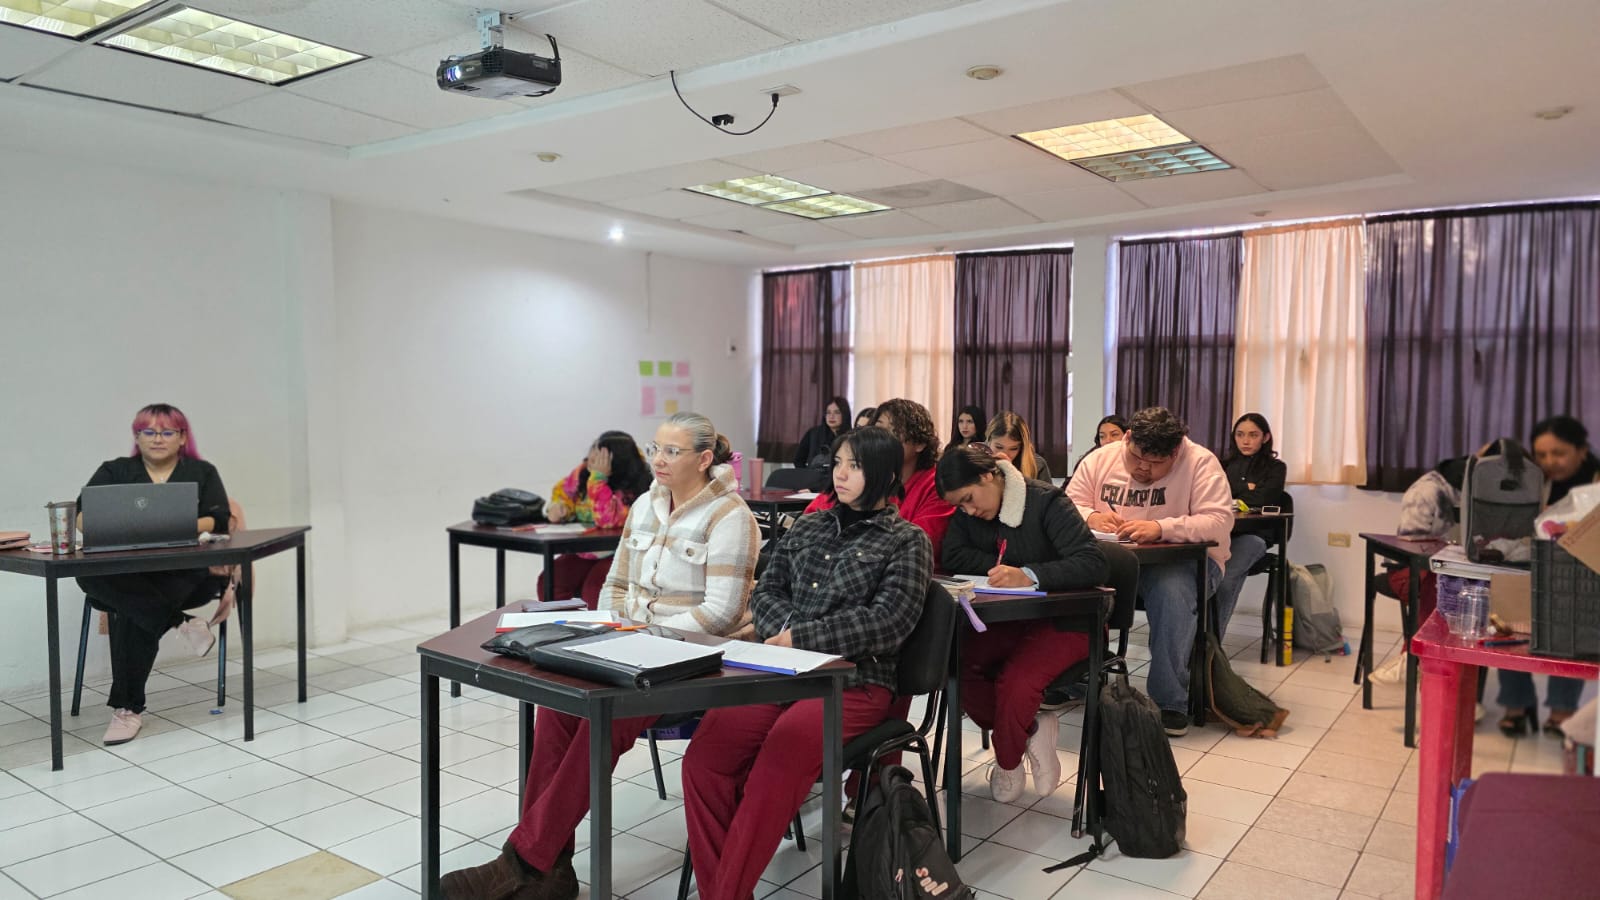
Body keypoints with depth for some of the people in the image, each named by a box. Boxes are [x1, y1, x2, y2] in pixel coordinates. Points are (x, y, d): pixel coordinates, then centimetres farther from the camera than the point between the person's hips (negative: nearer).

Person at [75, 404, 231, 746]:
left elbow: (217, 521, -1)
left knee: (131, 612, -32)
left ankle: (127, 706, -23)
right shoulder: (113, 471, 17)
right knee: (88, 575, -33)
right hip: (126, 577, 2)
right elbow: (84, 517, 3)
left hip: (185, 573, -2)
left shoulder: (202, 473, 13)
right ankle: (180, 622, -31)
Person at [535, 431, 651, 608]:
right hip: (584, 552, 6)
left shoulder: (632, 488, -21)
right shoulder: (585, 470, -2)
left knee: (594, 590, -31)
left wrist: (598, 477, -32)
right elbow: (562, 490, 15)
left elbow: (606, 519, -34)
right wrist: (557, 506, -8)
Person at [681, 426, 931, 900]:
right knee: (703, 756, -22)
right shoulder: (808, 527, 20)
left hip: (857, 682, -4)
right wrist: (787, 628, -6)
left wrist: (802, 638, -12)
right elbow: (765, 592, 17)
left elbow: (888, 621, -7)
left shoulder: (907, 541, 5)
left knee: (780, 759, -32)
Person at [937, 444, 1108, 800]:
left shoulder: (1046, 502, -17)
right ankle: (1030, 731, -3)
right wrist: (1004, 569, -21)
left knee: (1016, 681, -30)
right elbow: (951, 557, -10)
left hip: (1064, 620, -5)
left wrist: (1028, 575, -38)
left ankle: (1007, 763, 0)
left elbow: (1093, 564, -26)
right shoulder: (967, 512, 2)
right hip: (1008, 621, 6)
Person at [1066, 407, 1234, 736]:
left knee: (1174, 592, -37)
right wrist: (1091, 517, -22)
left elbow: (1219, 521, -20)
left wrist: (1160, 528, -34)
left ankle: (1169, 701, -21)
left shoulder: (1200, 463, -9)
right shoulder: (1099, 461, 3)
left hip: (1183, 558, -3)